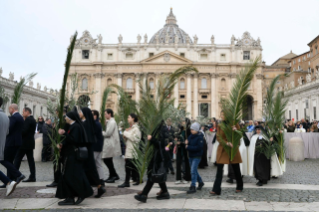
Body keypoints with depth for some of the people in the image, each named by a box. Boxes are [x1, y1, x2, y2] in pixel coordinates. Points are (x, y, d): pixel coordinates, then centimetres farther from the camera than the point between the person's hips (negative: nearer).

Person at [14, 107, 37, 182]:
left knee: (17, 159, -2)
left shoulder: (28, 119, -14)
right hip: (30, 143, 9)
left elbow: (24, 131, -21)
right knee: (30, 159, 6)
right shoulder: (33, 120, 16)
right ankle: (32, 177, 6)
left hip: (25, 143, -9)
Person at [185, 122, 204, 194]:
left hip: (197, 156, -8)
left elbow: (199, 147, -21)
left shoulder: (200, 137, -14)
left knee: (193, 170, -13)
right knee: (194, 170, 18)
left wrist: (189, 147, -20)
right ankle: (200, 182, 38)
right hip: (191, 155, 8)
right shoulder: (191, 136, 6)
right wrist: (186, 143, -12)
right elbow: (187, 142, 12)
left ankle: (193, 187, -9)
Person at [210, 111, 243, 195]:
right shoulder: (220, 126, 6)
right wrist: (227, 142, -20)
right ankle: (216, 190, -4)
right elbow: (218, 137, -3)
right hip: (222, 149, 1)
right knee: (219, 170, -5)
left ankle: (240, 187, 29)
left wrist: (236, 130, -21)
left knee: (236, 169, 10)